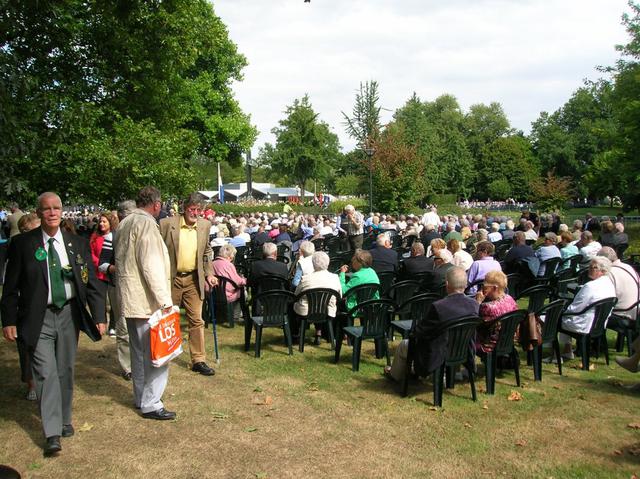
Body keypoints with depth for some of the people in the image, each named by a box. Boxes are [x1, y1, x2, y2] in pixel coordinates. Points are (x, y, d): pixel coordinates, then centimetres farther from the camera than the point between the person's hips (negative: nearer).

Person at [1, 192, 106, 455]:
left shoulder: (78, 244, 2)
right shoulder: (22, 243, -4)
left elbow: (91, 283, 4)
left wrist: (99, 316, 0)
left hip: (69, 314, 3)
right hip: (38, 318, -2)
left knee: (65, 371, 13)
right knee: (46, 373, -5)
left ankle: (64, 420, 32)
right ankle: (52, 433, 3)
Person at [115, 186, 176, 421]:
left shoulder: (124, 223, 13)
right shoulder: (146, 224, -16)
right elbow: (151, 266, -22)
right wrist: (164, 300, -20)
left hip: (130, 298, 10)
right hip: (147, 301, -10)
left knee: (139, 350, 18)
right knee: (156, 352, -2)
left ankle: (141, 397, 29)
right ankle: (151, 404, 3)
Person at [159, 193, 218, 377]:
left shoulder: (204, 225, 3)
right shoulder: (167, 224, -10)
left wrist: (209, 273, 6)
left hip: (194, 279, 3)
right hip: (171, 279, -3)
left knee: (196, 320, 4)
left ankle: (198, 360, 12)